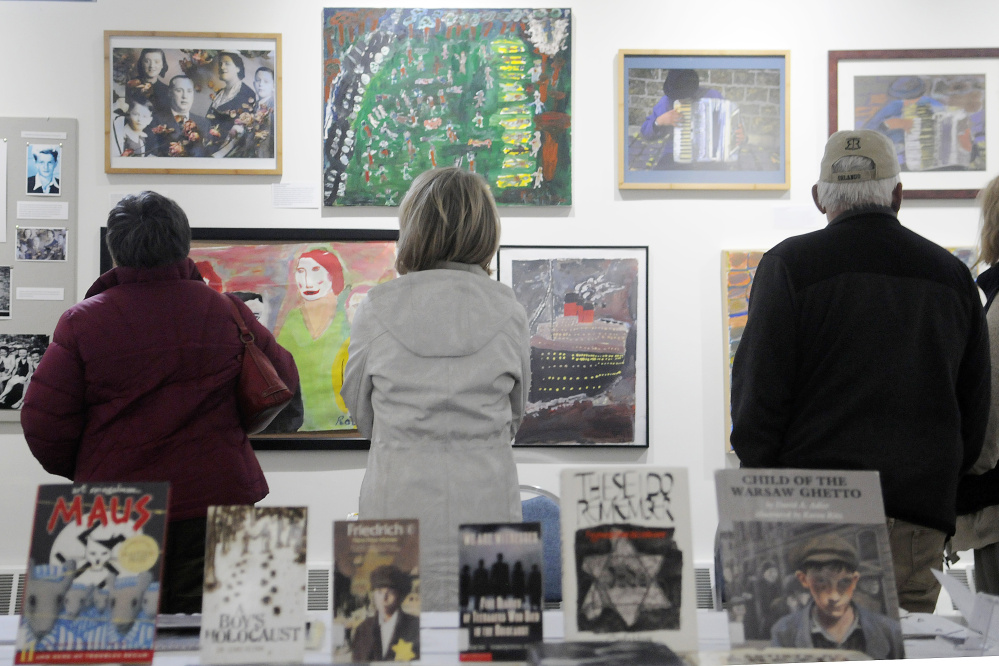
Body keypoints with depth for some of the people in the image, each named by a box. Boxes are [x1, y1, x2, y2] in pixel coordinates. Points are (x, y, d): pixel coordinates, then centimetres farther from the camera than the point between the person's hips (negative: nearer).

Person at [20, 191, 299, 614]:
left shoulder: (83, 320, -6)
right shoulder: (226, 312, -2)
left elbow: (43, 421, -5)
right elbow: (285, 383, 7)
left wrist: (77, 470, 14)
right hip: (214, 500, 1)